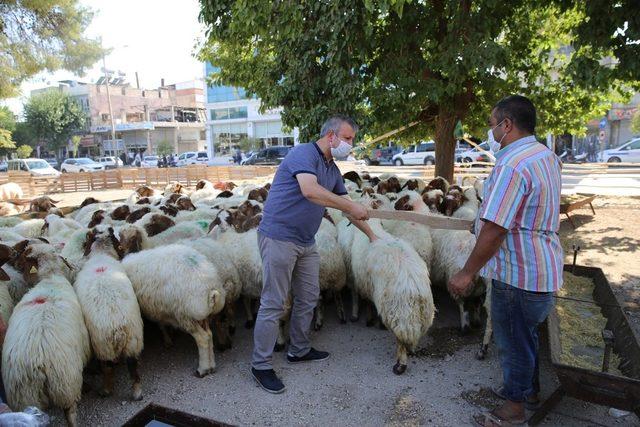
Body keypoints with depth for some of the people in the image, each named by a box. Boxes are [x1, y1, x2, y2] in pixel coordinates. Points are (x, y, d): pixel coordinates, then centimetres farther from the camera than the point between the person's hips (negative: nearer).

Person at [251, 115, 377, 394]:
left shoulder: (333, 170, 15)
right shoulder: (303, 153, -14)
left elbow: (346, 206, 22)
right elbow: (310, 190, -32)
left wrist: (371, 235, 25)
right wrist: (351, 207, -25)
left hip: (305, 243, 9)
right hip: (279, 237, -9)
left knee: (308, 298, 16)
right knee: (273, 304, -3)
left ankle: (299, 350, 33)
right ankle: (260, 365, 11)